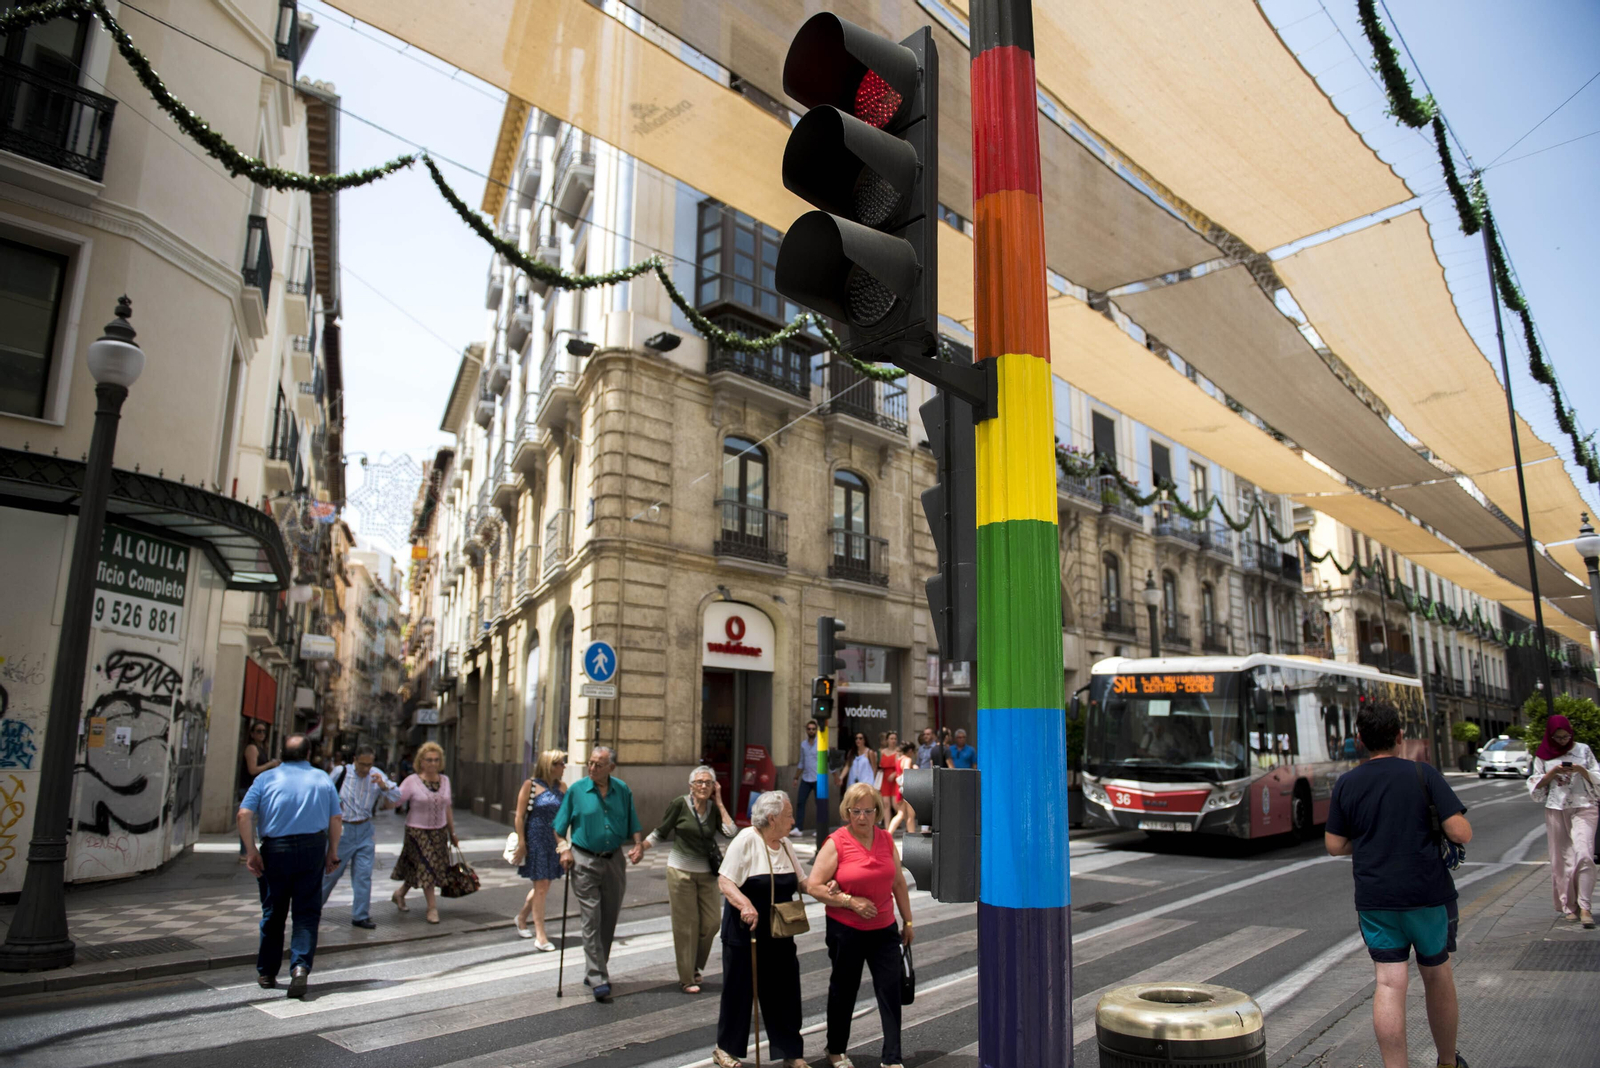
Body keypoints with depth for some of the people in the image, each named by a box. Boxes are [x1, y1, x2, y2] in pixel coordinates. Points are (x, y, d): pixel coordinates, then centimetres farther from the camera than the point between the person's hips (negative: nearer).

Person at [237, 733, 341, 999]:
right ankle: (300, 966, -13)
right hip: (313, 849, 0)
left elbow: (244, 814, -8)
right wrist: (332, 852, 9)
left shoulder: (267, 778, 3)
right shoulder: (323, 779, 6)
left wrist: (251, 850, -4)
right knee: (306, 913, 5)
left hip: (275, 850, 0)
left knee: (273, 914, 14)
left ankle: (267, 974, 25)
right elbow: (335, 819, 2)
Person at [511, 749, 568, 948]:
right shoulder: (530, 785, -8)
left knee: (542, 886, 15)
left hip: (554, 841, 6)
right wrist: (521, 843, -12)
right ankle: (540, 936, 4)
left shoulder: (562, 787, 7)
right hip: (536, 840, -6)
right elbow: (520, 816, -7)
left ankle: (521, 918, 40)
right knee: (541, 887, -5)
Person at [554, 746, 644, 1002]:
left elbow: (633, 823, 10)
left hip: (614, 859, 3)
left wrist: (638, 845, -6)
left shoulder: (622, 790, 3)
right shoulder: (577, 789, -3)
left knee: (609, 919, 11)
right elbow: (560, 825, 2)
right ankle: (599, 980, -4)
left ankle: (596, 972, 27)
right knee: (591, 920, -7)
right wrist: (565, 849, -11)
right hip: (585, 861, -3)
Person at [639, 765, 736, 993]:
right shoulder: (679, 805, -8)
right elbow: (661, 833, 0)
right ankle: (686, 979, 16)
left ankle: (694, 967, 27)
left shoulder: (714, 808, 1)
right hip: (681, 871, -3)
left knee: (710, 923, 4)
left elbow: (730, 832, -13)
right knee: (686, 925, 3)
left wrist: (719, 803, -9)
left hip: (707, 873, 4)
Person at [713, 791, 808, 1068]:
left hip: (778, 934, 6)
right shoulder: (747, 840, -14)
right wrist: (745, 904, -35)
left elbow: (799, 881, 15)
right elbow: (725, 881, -18)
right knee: (739, 990, 7)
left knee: (784, 991, 6)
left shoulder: (784, 844, 7)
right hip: (744, 932, -5)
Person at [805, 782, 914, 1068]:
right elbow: (814, 886, -14)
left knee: (891, 990, 0)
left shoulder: (886, 839, 1)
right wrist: (850, 901, -19)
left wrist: (907, 920, 13)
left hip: (884, 929, 3)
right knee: (844, 990, 12)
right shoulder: (836, 843, -13)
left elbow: (898, 883, 11)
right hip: (846, 930, -3)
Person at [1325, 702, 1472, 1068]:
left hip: (1374, 898, 1)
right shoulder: (1424, 775, -7)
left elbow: (1335, 845, 4)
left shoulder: (1345, 784, 0)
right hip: (1428, 893, 0)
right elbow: (1461, 834, -11)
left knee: (1389, 983, 1)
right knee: (1437, 976, 17)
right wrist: (1426, 829, 10)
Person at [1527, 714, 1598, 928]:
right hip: (1556, 810, 1)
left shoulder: (1583, 750, 5)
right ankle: (1568, 906, 14)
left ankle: (1585, 907, -13)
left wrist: (1582, 770, -13)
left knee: (1584, 854, -16)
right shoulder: (1543, 755, 6)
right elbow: (1535, 785, 5)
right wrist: (1553, 773, -10)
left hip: (1583, 808, -1)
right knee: (1561, 858, 3)